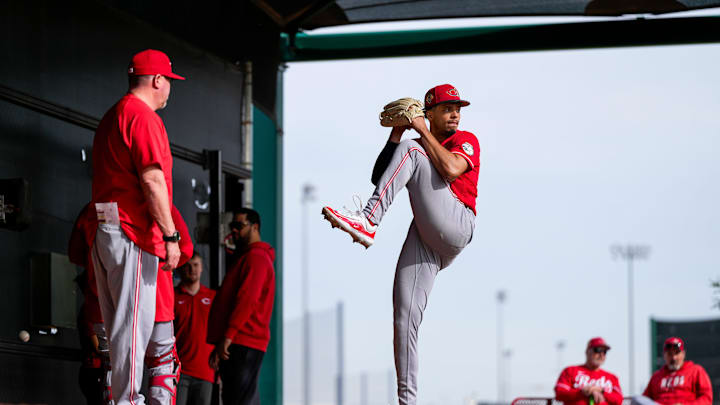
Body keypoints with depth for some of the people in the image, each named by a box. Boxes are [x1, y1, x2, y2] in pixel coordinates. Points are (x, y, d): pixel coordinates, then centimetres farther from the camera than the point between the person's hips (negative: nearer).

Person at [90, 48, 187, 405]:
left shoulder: (111, 118, 21)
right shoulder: (143, 116, -9)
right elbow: (152, 180, -18)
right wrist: (170, 236, -17)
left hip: (104, 232, 10)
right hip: (133, 233, -10)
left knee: (121, 326, 10)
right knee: (134, 323, -9)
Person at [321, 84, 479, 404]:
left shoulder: (466, 140, 12)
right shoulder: (417, 146, 28)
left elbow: (450, 169, -11)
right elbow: (379, 178, 15)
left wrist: (422, 132, -3)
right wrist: (396, 135, 8)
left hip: (456, 227, -5)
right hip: (425, 240, 6)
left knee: (410, 151, -18)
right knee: (404, 316, -7)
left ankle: (368, 222, -33)